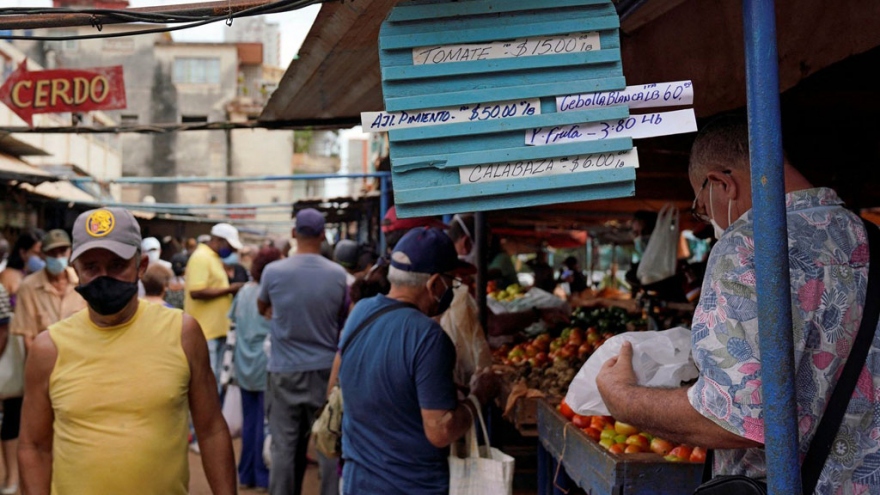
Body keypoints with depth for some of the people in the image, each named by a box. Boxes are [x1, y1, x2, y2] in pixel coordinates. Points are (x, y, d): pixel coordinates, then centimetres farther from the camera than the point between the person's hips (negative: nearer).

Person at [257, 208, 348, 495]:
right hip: (325, 370, 0)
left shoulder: (273, 271, -7)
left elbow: (262, 309, 14)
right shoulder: (338, 275, -6)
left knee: (284, 446, 5)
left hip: (284, 371, 0)